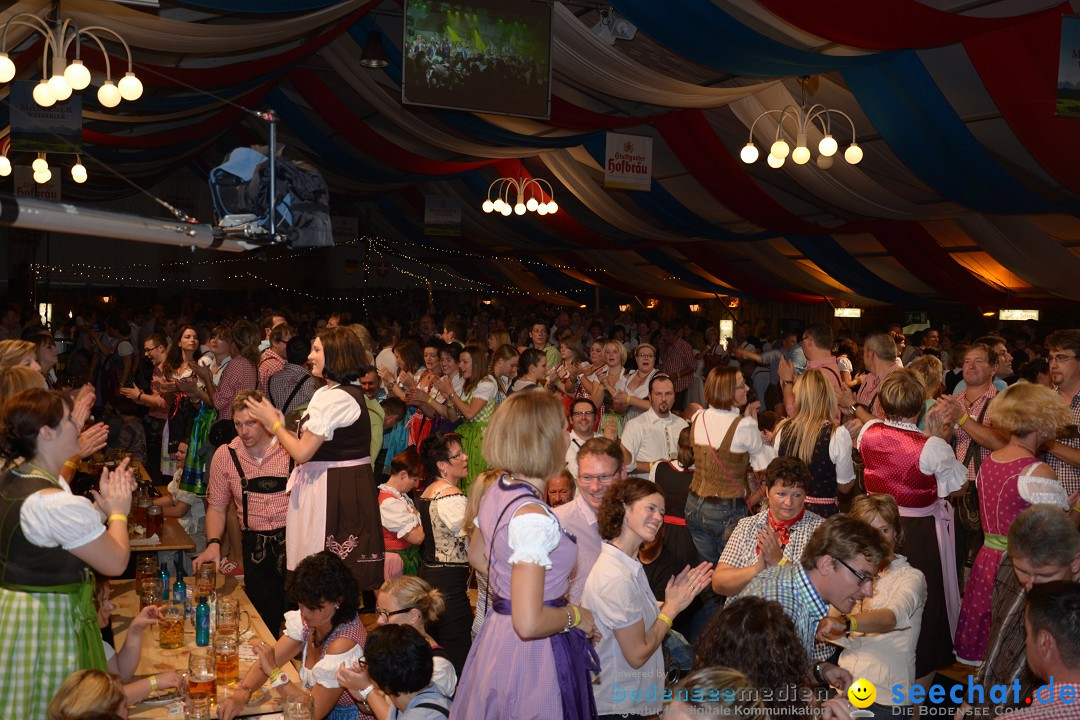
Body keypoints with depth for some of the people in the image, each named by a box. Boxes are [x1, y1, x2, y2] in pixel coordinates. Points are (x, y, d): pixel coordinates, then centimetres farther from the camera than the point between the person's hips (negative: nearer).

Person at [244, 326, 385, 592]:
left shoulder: (336, 398, -18)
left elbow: (303, 453, -17)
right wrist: (280, 428, 8)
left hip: (335, 492, -10)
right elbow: (315, 447, 11)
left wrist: (274, 424, -3)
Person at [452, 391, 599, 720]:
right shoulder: (534, 517, -28)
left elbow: (477, 556, 18)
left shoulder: (496, 490, -1)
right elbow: (529, 623, -31)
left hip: (496, 631, 9)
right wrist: (574, 615, -14)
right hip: (532, 654, -9)